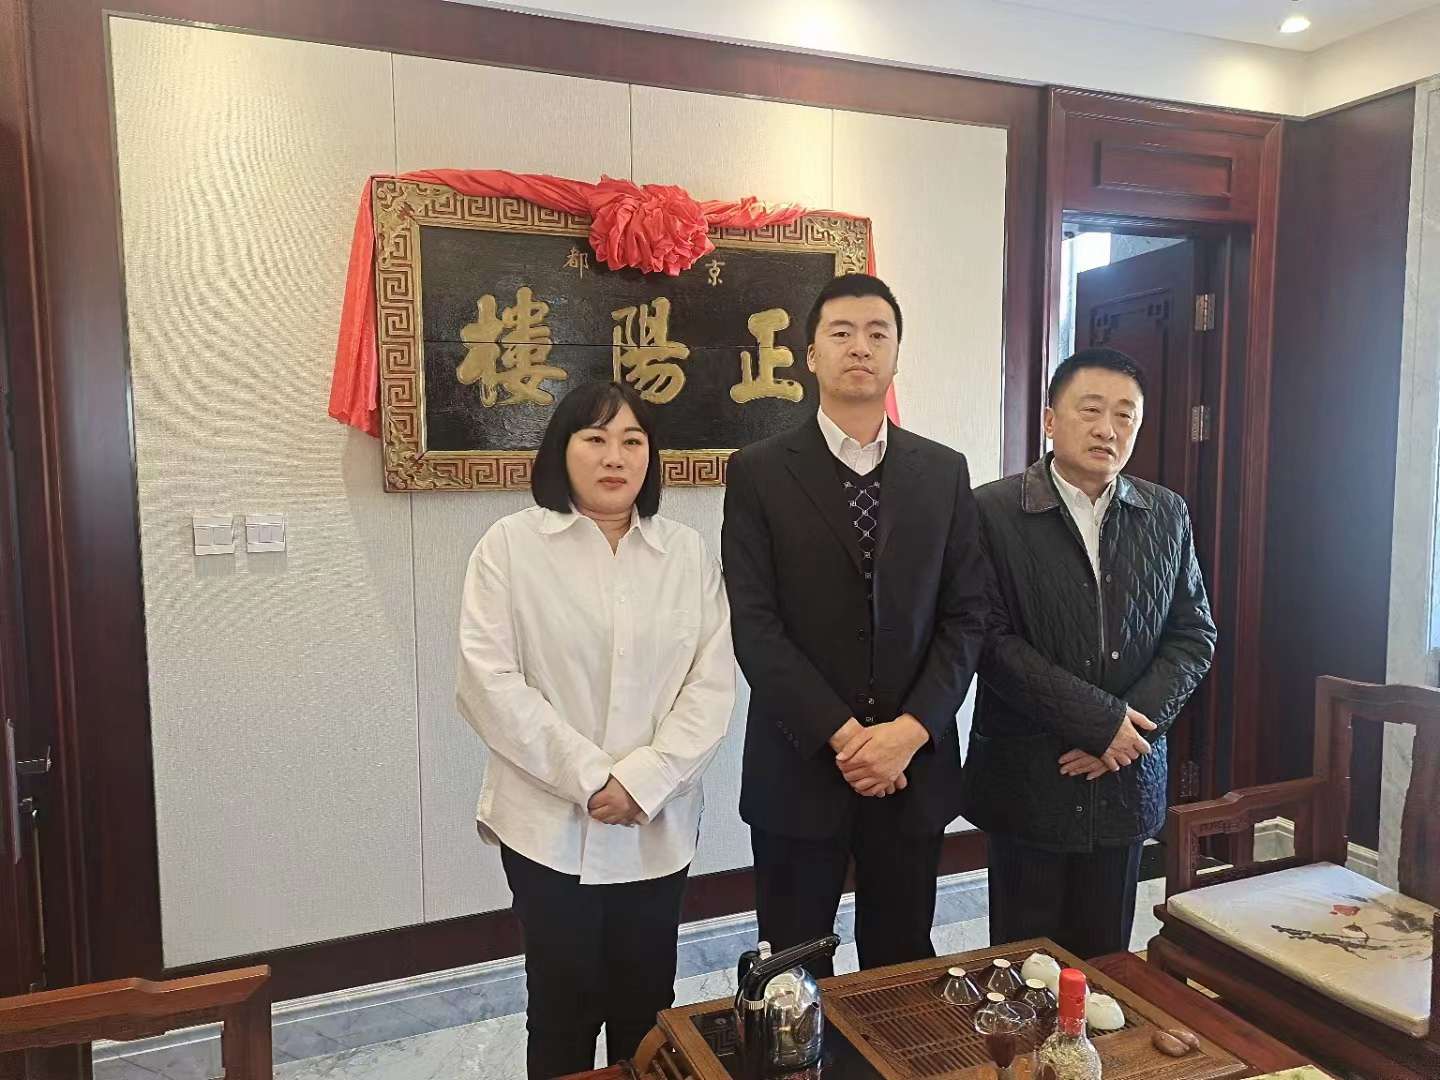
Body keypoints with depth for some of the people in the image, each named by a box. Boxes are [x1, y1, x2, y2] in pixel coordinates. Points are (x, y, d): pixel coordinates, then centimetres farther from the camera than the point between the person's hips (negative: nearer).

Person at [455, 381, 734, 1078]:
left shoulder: (689, 555, 4)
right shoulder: (511, 545, -3)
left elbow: (712, 685, -2)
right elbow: (489, 680, -10)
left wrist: (643, 782, -14)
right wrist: (588, 777, -15)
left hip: (657, 827, 2)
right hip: (550, 826, -2)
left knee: (646, 1007, 14)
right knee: (564, 1005, 10)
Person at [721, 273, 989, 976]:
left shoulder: (944, 472, 6)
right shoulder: (758, 474, -3)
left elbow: (966, 616, 2)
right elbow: (754, 626, -9)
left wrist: (910, 730, -10)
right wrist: (844, 736, -14)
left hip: (915, 768, 3)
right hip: (798, 769, -2)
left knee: (904, 968, 15)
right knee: (797, 978, 11)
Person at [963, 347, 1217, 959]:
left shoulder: (1167, 515, 6)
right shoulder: (993, 512, -8)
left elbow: (1194, 635, 6)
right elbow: (992, 640, -14)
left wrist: (1136, 723, -9)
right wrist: (1100, 720, -16)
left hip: (1127, 779, 4)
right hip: (1027, 782, -3)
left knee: (1104, 961, 15)